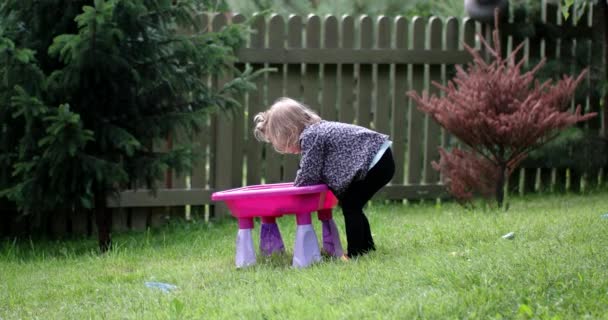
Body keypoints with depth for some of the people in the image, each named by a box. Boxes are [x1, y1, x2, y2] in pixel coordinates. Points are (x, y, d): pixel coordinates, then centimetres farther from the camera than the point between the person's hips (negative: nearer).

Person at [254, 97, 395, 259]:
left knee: (350, 205, -7)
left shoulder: (310, 137, -17)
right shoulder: (317, 129, 14)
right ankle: (366, 247, 27)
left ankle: (355, 253, -6)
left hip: (375, 163, -10)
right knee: (352, 205, 18)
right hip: (380, 160, 10)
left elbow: (307, 175, -13)